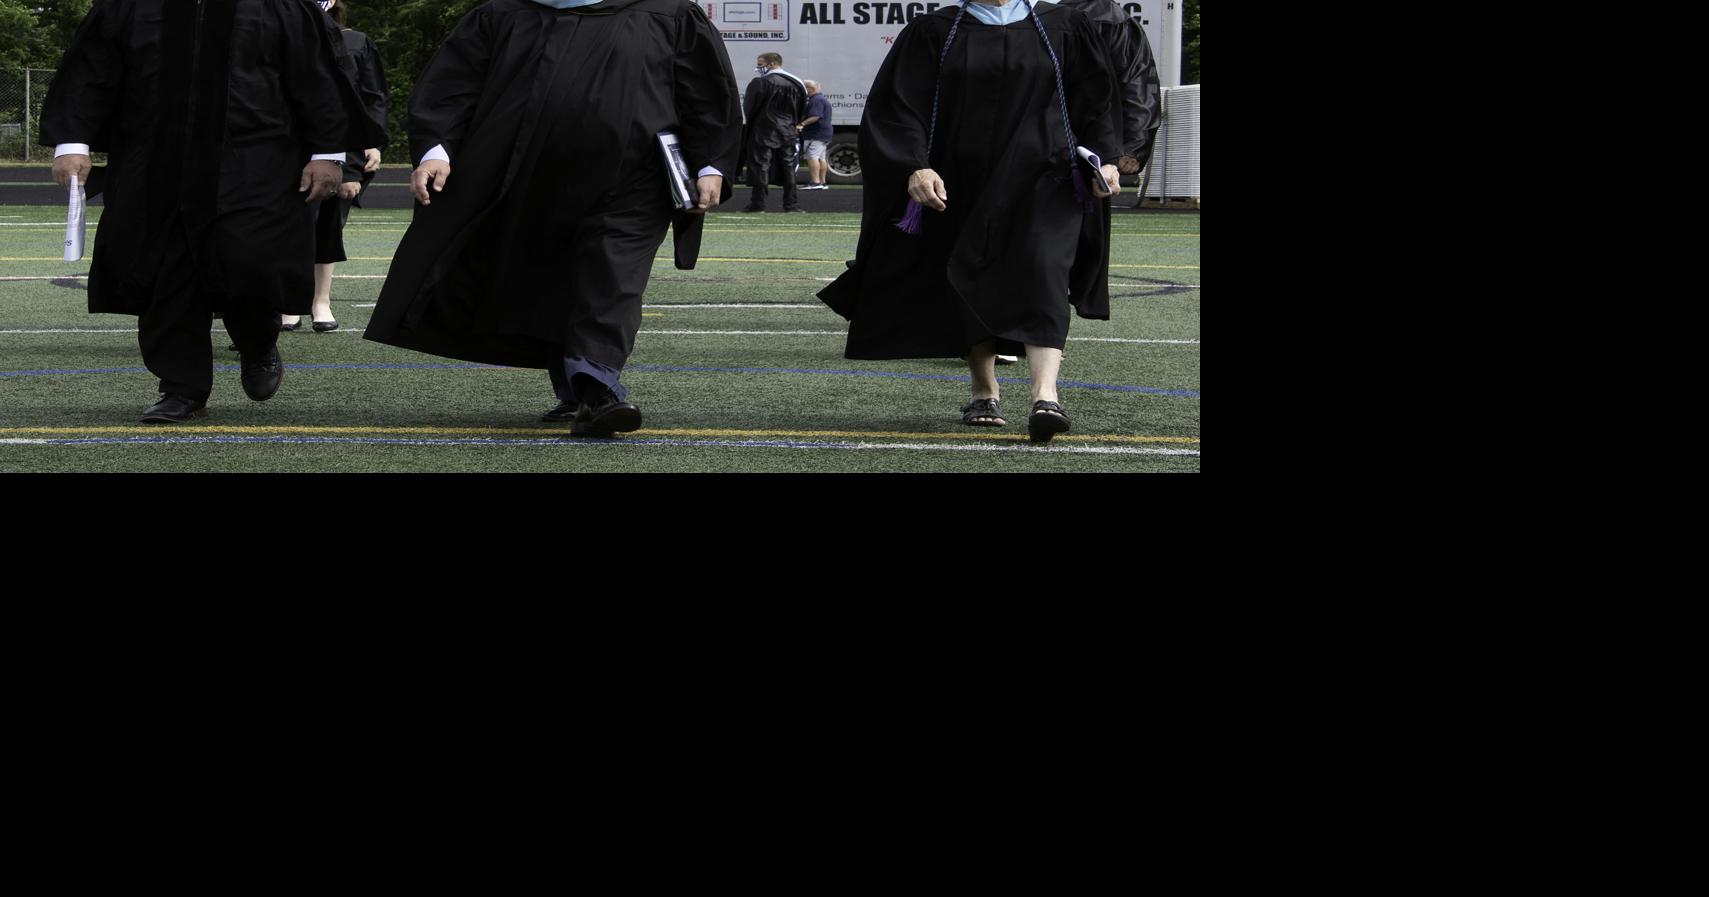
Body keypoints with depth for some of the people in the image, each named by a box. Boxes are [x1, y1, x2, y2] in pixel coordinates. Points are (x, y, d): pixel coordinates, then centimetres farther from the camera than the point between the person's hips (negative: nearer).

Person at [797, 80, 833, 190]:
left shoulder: (817, 100, -14)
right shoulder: (823, 99, 21)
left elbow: (815, 117, -26)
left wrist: (802, 124, -31)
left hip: (816, 135, -11)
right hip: (824, 134, 11)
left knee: (812, 156, -15)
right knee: (821, 158, 13)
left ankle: (815, 182, -23)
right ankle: (822, 182, 16)